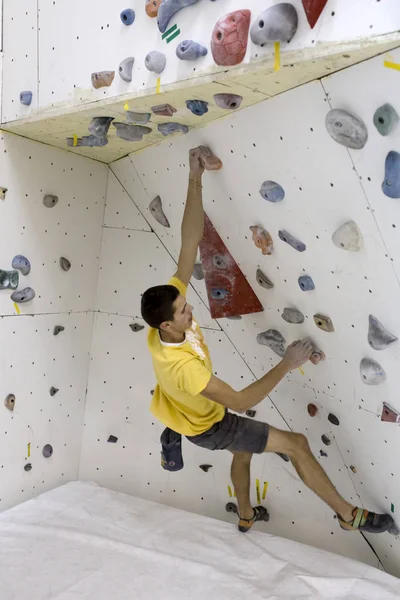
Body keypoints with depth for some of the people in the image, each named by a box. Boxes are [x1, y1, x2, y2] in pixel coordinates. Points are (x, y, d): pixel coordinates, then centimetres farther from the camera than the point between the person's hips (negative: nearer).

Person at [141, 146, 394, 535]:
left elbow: (190, 243, -27)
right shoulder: (181, 366, -42)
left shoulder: (167, 305, -25)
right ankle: (349, 515, 14)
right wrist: (286, 365, -33)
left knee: (244, 452, 33)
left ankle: (246, 516, 57)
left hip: (197, 411, 8)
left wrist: (195, 180, -32)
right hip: (207, 427, -8)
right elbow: (241, 402, -36)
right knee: (297, 445, -4)